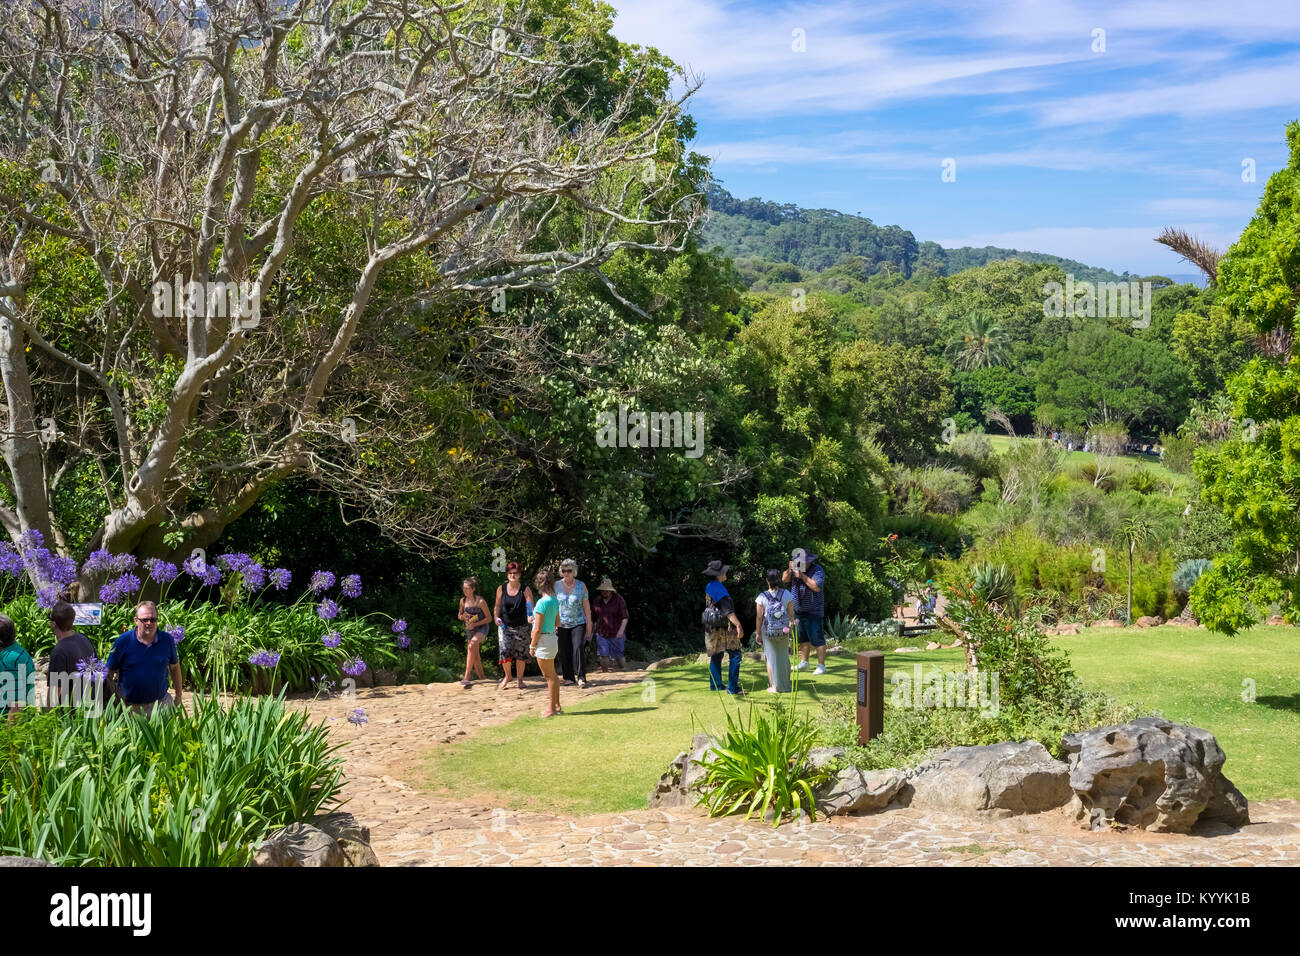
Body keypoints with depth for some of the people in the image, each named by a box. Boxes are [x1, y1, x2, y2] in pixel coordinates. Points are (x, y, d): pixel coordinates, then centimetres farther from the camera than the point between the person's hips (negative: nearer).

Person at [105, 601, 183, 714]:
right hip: (129, 705, -1)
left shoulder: (167, 640, 0)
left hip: (161, 703, 1)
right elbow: (110, 672, -3)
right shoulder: (123, 641, -7)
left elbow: (174, 667, 12)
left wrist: (178, 696, 13)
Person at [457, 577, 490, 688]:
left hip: (481, 628, -7)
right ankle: (481, 676, 34)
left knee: (471, 647, -30)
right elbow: (459, 615, 14)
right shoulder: (463, 601, -1)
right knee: (475, 655, 14)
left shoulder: (480, 601, -16)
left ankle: (466, 677, -33)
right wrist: (463, 616, -10)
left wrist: (475, 624, -20)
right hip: (469, 629, 7)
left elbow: (489, 618, -10)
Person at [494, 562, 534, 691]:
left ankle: (520, 679, 20)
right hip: (505, 626, 1)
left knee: (521, 653, 3)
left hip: (521, 627, -1)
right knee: (505, 651, -10)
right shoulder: (501, 589, 2)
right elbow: (497, 606, 13)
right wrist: (497, 617, -3)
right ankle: (507, 676, 15)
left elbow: (530, 606, -12)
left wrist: (531, 615, -31)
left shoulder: (525, 589, -4)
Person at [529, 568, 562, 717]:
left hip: (544, 640, -9)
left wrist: (532, 645, -9)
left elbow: (537, 629, -18)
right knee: (552, 675, 18)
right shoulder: (555, 600, 7)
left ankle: (551, 708, 8)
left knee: (550, 676, 0)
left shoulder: (542, 602, -19)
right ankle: (556, 705, 26)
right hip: (552, 637, 9)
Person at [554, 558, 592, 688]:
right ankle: (569, 677, 15)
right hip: (562, 624, 2)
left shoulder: (581, 586, -2)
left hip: (578, 624, -2)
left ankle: (581, 677, -11)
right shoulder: (556, 586, 1)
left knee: (578, 650, -15)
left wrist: (589, 628, 1)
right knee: (564, 652, 3)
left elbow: (587, 607, 2)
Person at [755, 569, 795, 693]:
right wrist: (791, 627, 12)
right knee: (784, 657, 16)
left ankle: (774, 686, 11)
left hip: (768, 631, -2)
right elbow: (791, 614, -3)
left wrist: (758, 632, 3)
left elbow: (759, 617, -8)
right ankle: (786, 685, 22)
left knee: (771, 657, 10)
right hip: (783, 630, 2)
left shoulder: (762, 597, -11)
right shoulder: (787, 595, -7)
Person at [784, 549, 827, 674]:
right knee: (802, 639, 15)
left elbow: (817, 587, -26)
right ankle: (804, 662, 26)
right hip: (799, 610, 6)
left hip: (814, 612, -6)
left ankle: (821, 665, -2)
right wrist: (790, 569, -18)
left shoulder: (817, 570, -13)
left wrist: (803, 576, -28)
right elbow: (784, 579, 1)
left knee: (817, 639, -6)